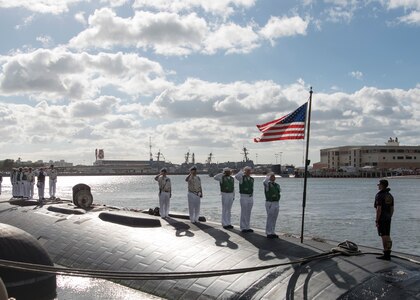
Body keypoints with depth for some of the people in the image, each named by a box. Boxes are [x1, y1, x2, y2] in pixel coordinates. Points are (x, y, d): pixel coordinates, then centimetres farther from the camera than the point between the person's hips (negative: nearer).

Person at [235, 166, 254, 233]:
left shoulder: (252, 179, 12)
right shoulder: (242, 178, -6)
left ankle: (247, 227, 18)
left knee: (248, 213, 10)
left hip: (250, 198, 6)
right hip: (244, 197, -6)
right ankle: (243, 228, 5)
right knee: (243, 213, -2)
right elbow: (236, 176, -29)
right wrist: (242, 171, -17)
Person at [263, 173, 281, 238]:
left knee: (274, 219, 10)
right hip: (269, 203, -6)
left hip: (276, 203, 6)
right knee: (269, 219, -2)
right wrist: (268, 176, -18)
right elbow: (265, 182, -31)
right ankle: (268, 233, 5)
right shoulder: (267, 184, -7)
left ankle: (272, 233, 18)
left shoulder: (277, 185, 12)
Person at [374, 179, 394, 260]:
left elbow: (379, 209, -20)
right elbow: (392, 209, 13)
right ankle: (388, 254, 13)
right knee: (388, 236, 10)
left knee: (384, 237, -5)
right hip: (388, 219, 8)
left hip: (381, 219, -8)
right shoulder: (390, 195, 10)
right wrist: (389, 218, 21)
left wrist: (377, 221, -16)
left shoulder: (379, 195, -16)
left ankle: (386, 255, -3)